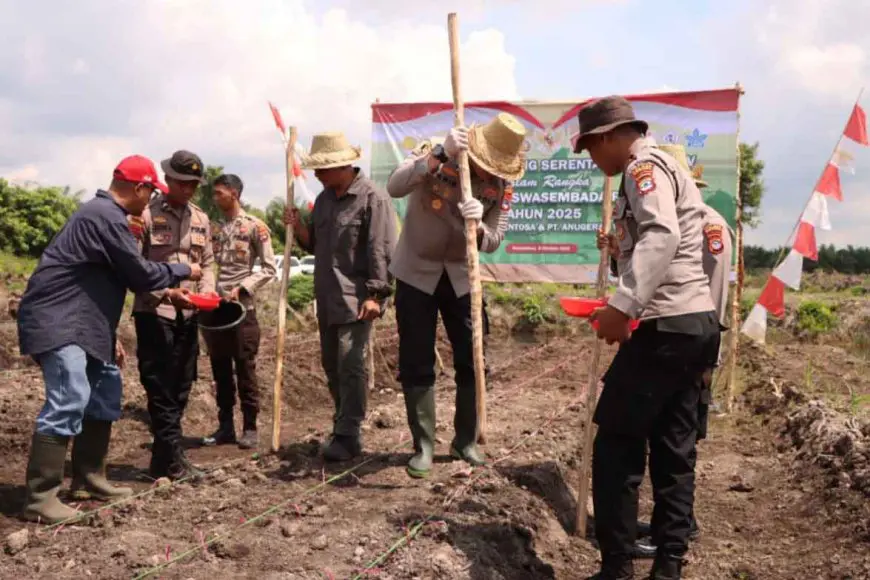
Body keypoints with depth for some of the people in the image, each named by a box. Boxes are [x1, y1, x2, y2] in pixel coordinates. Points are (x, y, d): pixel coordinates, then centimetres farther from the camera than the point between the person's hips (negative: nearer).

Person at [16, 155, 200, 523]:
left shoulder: (104, 214, 17)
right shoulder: (106, 218, -17)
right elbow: (140, 275, -14)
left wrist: (110, 337, 22)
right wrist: (183, 271, 3)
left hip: (78, 323, 11)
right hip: (56, 322, -11)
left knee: (106, 390, 15)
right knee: (69, 401, -18)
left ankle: (89, 479, 22)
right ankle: (39, 499, -15)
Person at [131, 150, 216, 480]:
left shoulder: (201, 220, 11)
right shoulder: (146, 215, -7)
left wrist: (206, 290, -4)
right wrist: (167, 292, -21)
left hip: (188, 315, 6)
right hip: (154, 313, -6)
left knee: (180, 386, 11)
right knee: (160, 388, -2)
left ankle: (163, 460, 22)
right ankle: (173, 461, 5)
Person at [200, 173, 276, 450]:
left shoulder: (255, 227, -4)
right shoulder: (214, 229, 12)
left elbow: (268, 269, -6)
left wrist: (241, 288, -15)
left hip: (242, 308, -5)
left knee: (245, 369, 0)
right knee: (220, 370, 9)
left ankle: (250, 427, 9)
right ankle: (225, 425, 18)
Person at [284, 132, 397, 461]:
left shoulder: (372, 198, -10)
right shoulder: (324, 198, 14)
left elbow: (382, 251, -15)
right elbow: (314, 245, 20)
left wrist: (376, 294, -19)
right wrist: (298, 227, 0)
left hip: (356, 298, -8)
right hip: (327, 298, 8)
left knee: (350, 366, -9)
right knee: (332, 365, 13)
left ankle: (348, 437, -4)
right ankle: (344, 425, 26)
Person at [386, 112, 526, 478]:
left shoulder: (501, 184, -9)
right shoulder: (433, 155, -17)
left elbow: (494, 242, -11)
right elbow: (395, 187, -34)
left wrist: (477, 226, -33)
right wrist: (440, 156, -43)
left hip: (462, 277, 3)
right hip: (416, 274, -3)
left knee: (472, 361, 4)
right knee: (416, 365, -1)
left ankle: (466, 442, 20)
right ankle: (424, 446, 11)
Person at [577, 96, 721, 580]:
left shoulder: (644, 166, -8)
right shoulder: (665, 167, 23)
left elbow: (661, 236, -26)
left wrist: (623, 305, -33)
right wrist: (630, 307, 23)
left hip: (667, 328, -10)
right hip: (697, 323, 10)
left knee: (616, 444, -4)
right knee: (674, 449, 11)